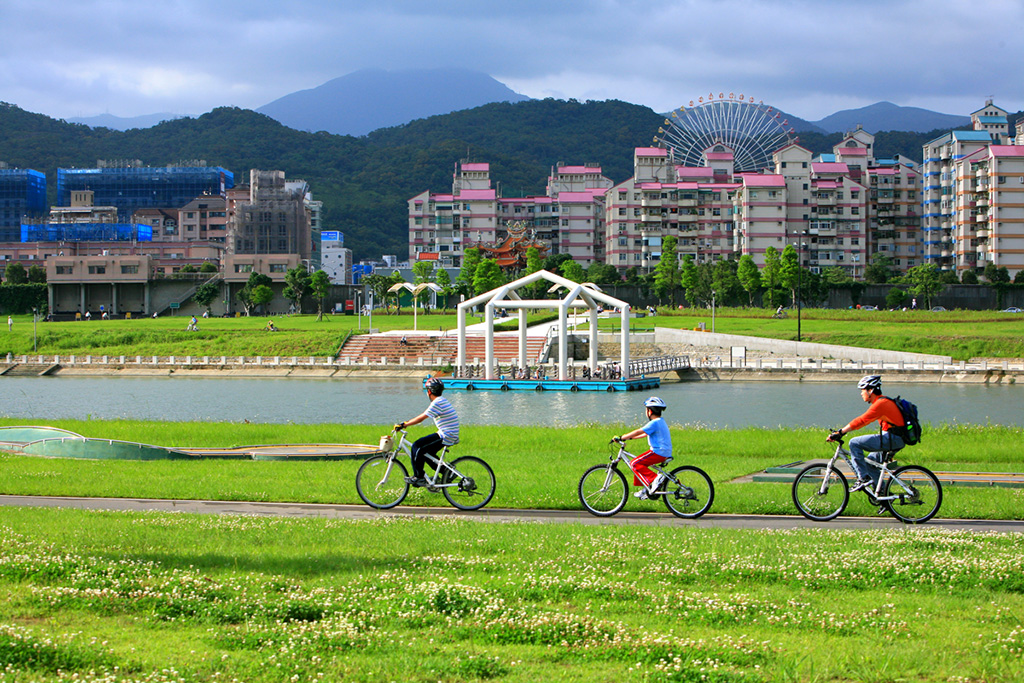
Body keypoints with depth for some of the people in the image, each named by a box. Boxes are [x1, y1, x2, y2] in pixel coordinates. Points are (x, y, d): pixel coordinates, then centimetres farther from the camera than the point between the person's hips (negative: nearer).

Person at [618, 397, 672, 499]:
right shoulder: (661, 422, 16)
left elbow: (638, 432, -19)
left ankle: (654, 479, -17)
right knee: (638, 463, 18)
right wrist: (630, 437, 23)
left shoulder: (654, 423, -16)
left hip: (658, 453, -10)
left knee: (635, 464, -10)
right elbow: (645, 433, 24)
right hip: (665, 452, 10)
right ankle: (645, 489, 20)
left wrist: (621, 437, -16)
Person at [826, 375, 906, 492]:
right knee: (869, 461, 23)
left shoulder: (880, 403, -16)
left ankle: (863, 478, -12)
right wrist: (841, 431, 14)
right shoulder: (882, 402, 17)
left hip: (892, 438, -10)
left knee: (854, 443, -12)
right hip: (896, 440, 10)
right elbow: (862, 421, 19)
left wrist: (840, 432, -19)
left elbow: (860, 421, -21)